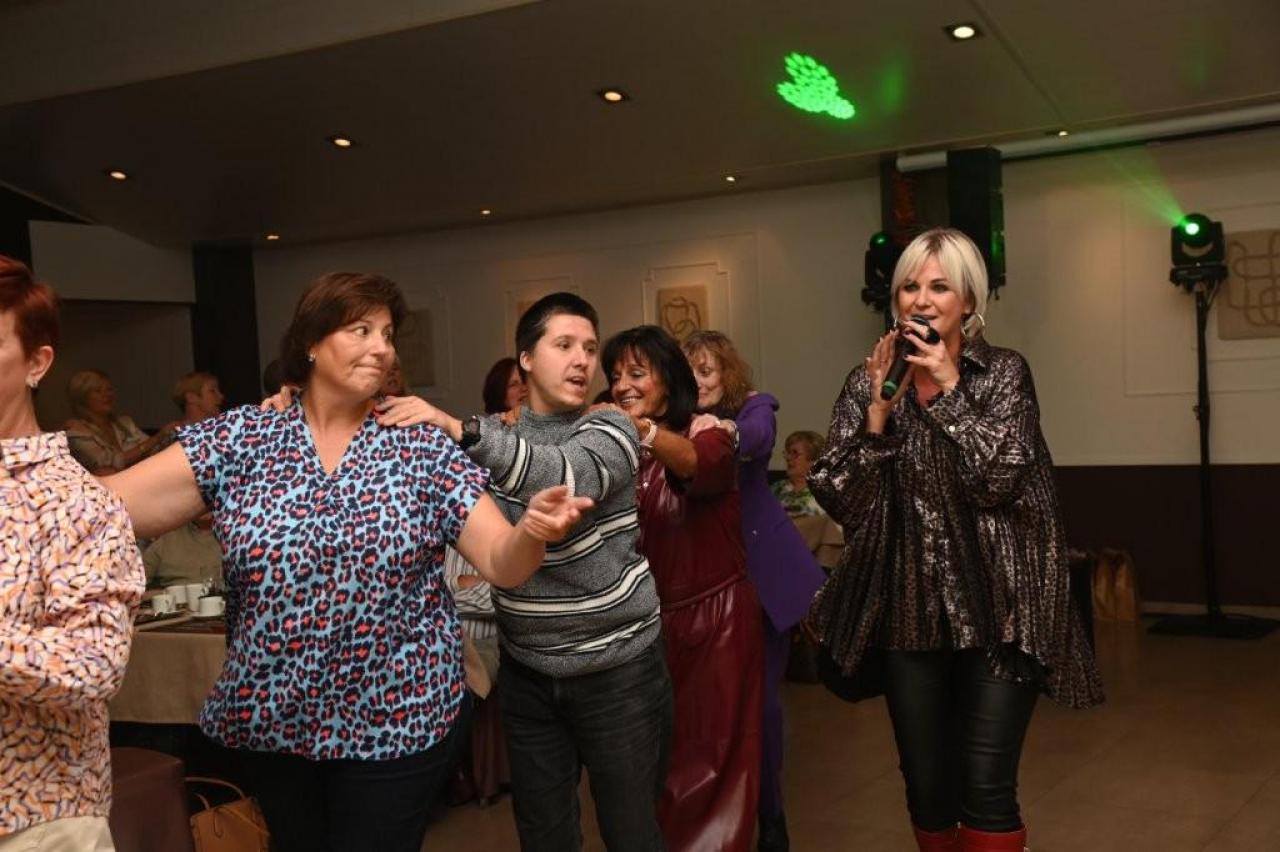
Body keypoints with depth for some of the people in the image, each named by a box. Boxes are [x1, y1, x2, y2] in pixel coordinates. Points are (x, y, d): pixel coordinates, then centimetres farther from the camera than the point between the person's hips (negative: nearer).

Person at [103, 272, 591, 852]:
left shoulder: (424, 451, -5)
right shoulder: (240, 439, -5)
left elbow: (501, 563, -8)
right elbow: (106, 506, -14)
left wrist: (533, 531, -31)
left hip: (398, 722, -1)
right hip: (269, 721, 2)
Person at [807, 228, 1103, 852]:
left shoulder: (1003, 372, -2)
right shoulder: (870, 381, 3)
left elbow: (999, 478, -14)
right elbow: (840, 501, -4)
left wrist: (948, 389, -15)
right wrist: (877, 412, -15)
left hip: (995, 607, -2)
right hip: (909, 609, 2)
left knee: (988, 789, -4)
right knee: (926, 787, 11)